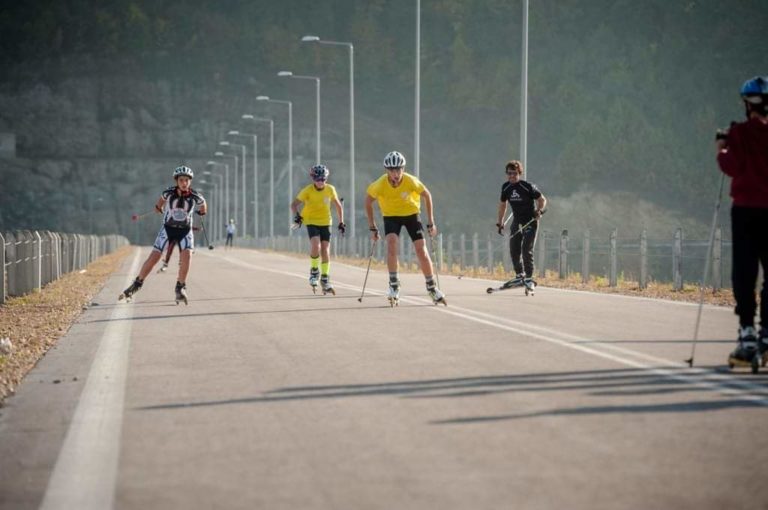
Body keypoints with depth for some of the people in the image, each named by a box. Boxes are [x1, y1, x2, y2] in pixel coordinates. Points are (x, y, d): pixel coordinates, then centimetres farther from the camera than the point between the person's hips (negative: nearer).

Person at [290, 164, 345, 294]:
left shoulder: (330, 190, -4)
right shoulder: (308, 190, -11)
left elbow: (338, 206, 9)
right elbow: (294, 204, -9)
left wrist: (341, 223, 7)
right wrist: (297, 216, -27)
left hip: (325, 222, 3)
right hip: (311, 221, -3)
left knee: (326, 250, -2)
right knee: (315, 245, -24)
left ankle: (324, 279, 11)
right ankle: (314, 271, -2)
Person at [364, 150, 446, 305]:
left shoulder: (411, 181, -27)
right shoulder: (380, 184, -26)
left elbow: (427, 195, -9)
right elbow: (368, 201, -8)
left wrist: (430, 222, -5)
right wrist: (372, 227, -5)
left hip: (411, 214, 0)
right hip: (391, 216, 0)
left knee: (421, 250, -4)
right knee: (391, 242, -27)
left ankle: (432, 288, 11)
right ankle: (394, 285, -19)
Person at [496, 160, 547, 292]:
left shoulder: (528, 186, -15)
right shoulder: (506, 187, 2)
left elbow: (542, 200, -7)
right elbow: (503, 204, 17)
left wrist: (539, 211, -26)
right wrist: (500, 222, 17)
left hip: (530, 221, -6)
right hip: (517, 221, 6)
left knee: (527, 250, -15)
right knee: (514, 250, 3)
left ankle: (529, 278, -9)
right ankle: (520, 275, 21)